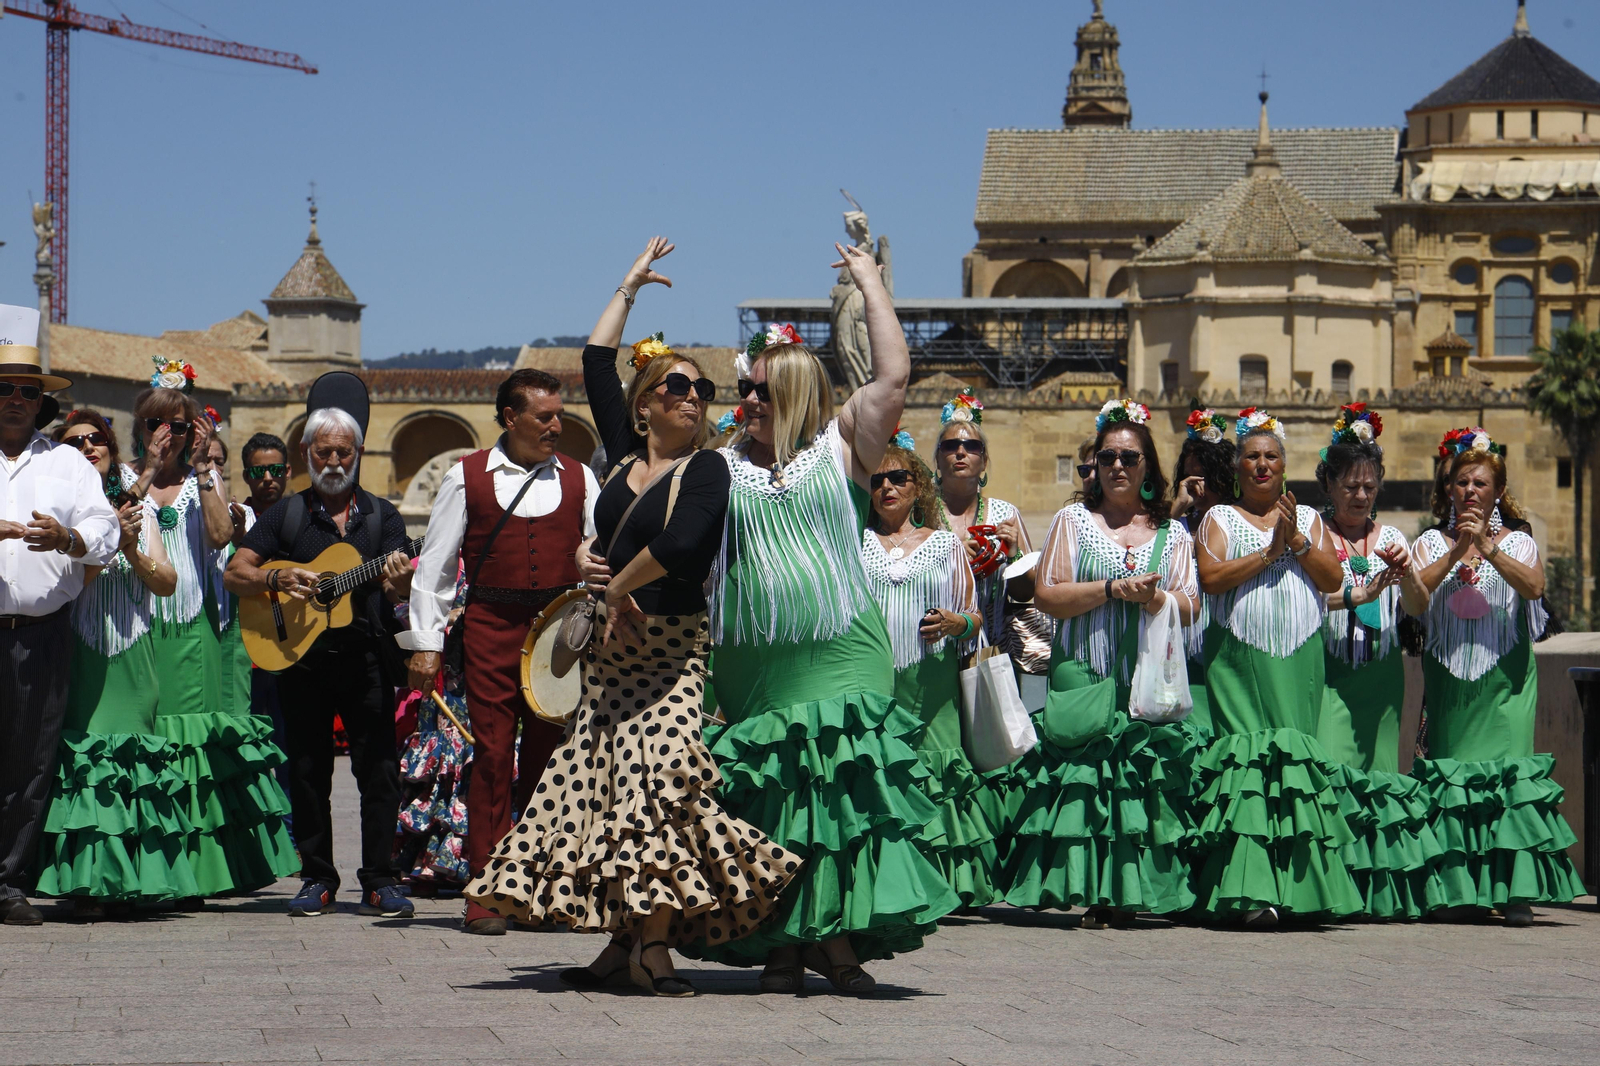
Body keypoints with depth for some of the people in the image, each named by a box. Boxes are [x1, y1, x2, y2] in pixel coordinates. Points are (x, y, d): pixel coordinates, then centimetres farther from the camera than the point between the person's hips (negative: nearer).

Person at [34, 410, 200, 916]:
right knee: (83, 758, -10)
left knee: (131, 756, -2)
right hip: (81, 653, -3)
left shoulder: (138, 508, 14)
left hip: (133, 655, 3)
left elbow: (167, 583, 10)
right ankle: (87, 885, -8)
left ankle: (125, 884, 2)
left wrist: (132, 550, -6)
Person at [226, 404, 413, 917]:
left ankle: (380, 880, 0)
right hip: (301, 659, 1)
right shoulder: (285, 514, 10)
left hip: (366, 658, -1)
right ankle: (318, 878, 13)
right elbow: (234, 573, 4)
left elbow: (395, 590, -3)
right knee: (308, 772, 4)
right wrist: (276, 579, -15)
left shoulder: (382, 515, 9)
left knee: (379, 769, -5)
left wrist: (398, 580, -27)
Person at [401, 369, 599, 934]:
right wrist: (424, 643, -1)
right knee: (492, 755, -4)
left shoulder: (578, 478, 11)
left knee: (548, 757, 4)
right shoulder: (467, 478, 5)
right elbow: (435, 565, 5)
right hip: (492, 627, -2)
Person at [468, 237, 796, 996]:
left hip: (669, 649, -6)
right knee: (602, 782, 3)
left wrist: (620, 587, -11)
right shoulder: (626, 454, 11)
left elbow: (680, 542, -22)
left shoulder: (706, 469, -6)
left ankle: (653, 944, -17)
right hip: (610, 648, 7)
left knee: (657, 779, -16)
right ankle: (625, 939, 8)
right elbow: (596, 364, 16)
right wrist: (629, 287, 22)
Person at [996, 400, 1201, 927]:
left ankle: (1127, 894, -3)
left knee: (1145, 779, -7)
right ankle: (1093, 892, -7)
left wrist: (1152, 599, -13)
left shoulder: (1172, 534, 15)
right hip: (1083, 674, -1)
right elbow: (1048, 595, 0)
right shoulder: (1072, 520, 10)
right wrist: (1113, 589, -10)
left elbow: (1188, 609, 7)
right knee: (1083, 776, -11)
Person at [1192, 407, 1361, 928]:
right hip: (1239, 656, -2)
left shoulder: (1308, 518, 17)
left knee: (1296, 755, -7)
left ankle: (1299, 889, -5)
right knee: (1247, 758, -12)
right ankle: (1251, 892, -17)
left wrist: (1297, 542, -6)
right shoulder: (1220, 518, 10)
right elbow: (1210, 577, -6)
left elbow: (1333, 579, 6)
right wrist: (1268, 552, -8)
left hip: (1299, 659, 2)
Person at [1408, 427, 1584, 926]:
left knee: (1510, 771, -11)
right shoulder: (1431, 543, 10)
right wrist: (1456, 552, -15)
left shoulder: (1518, 542, 8)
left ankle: (1516, 890, -13)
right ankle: (1461, 890, 2)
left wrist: (1489, 549, -21)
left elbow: (1533, 586, -11)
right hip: (1448, 676, 1)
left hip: (1504, 678, -1)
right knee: (1451, 775, -3)